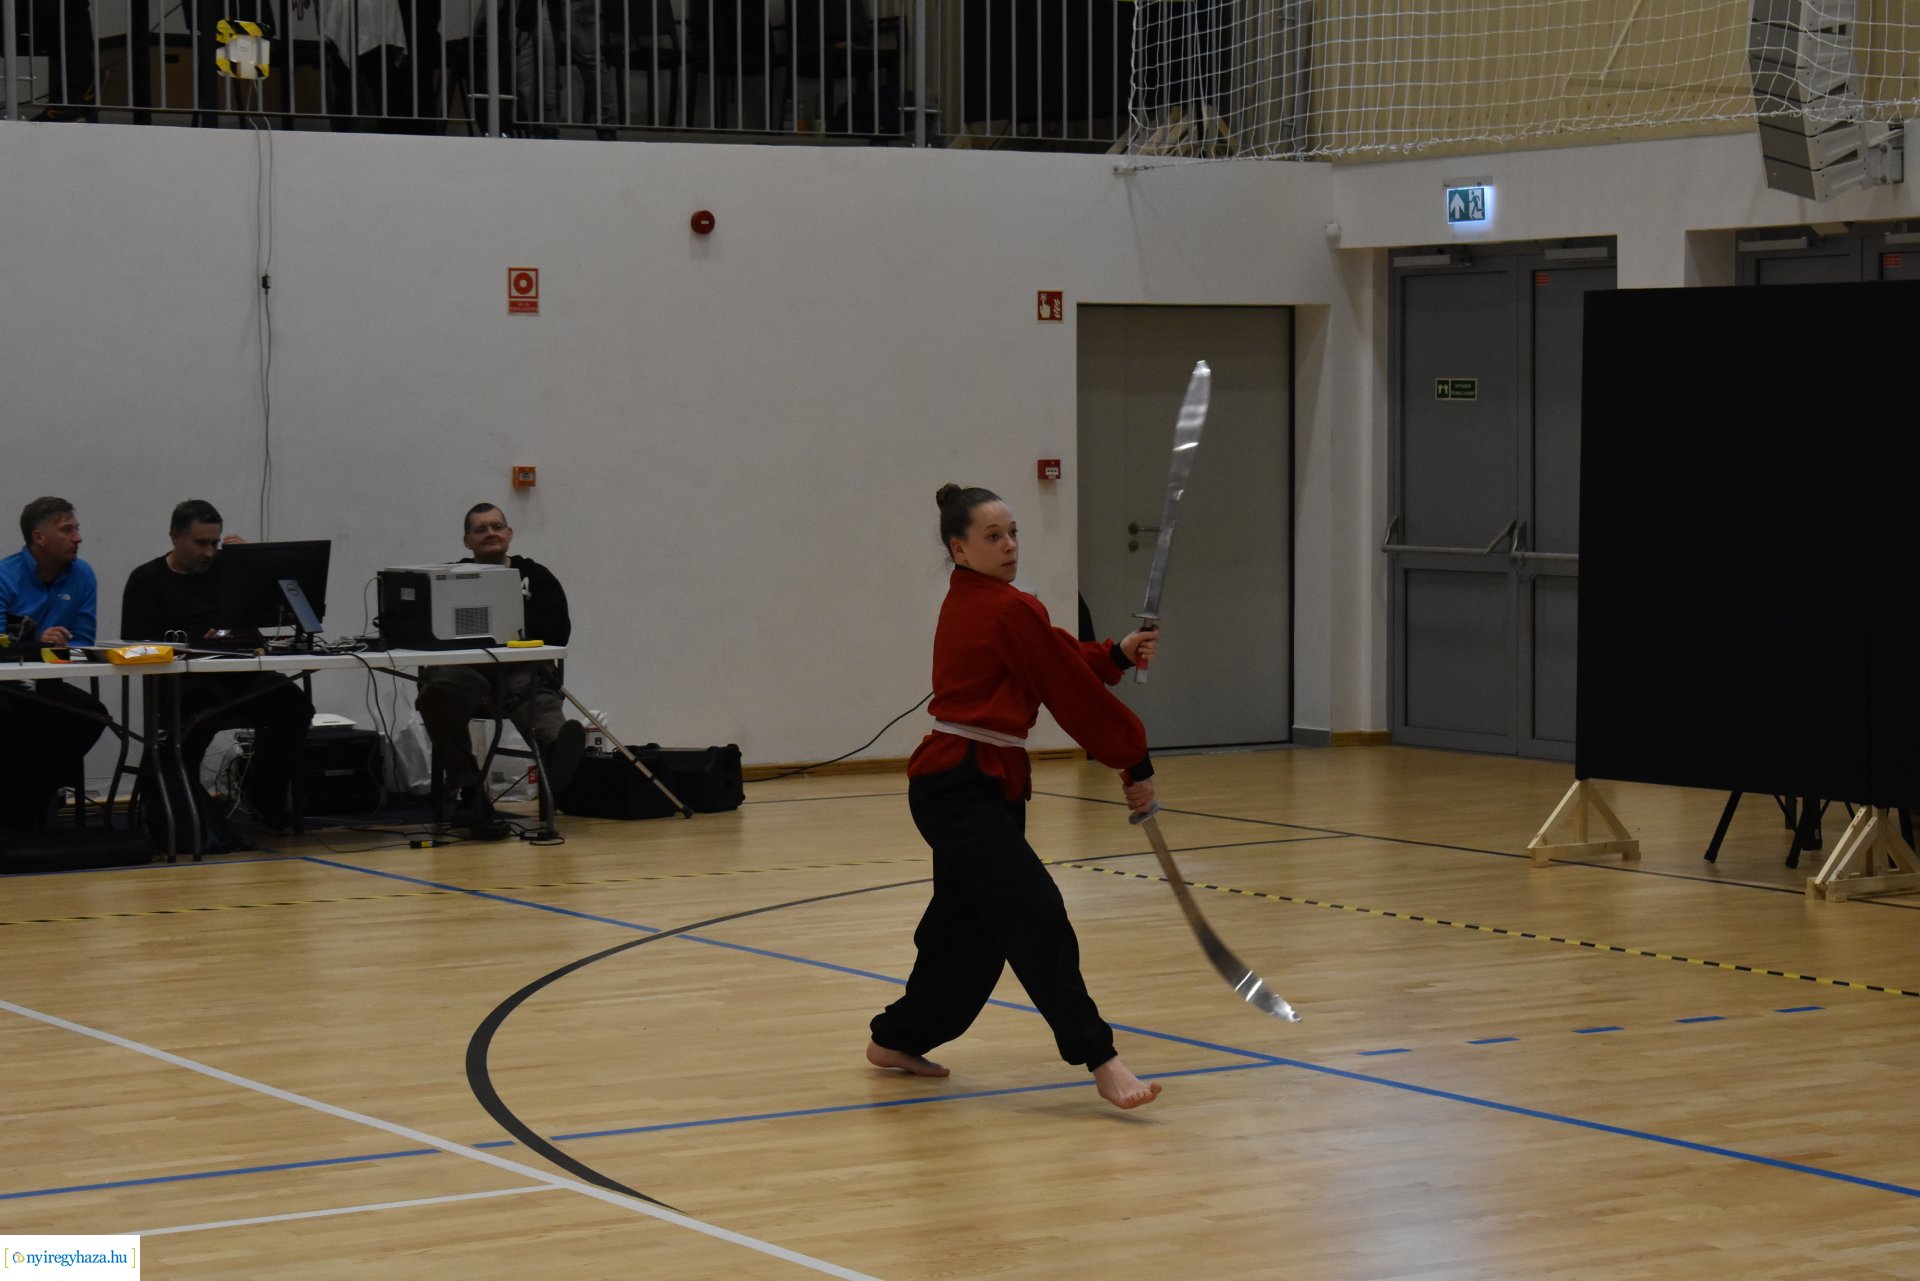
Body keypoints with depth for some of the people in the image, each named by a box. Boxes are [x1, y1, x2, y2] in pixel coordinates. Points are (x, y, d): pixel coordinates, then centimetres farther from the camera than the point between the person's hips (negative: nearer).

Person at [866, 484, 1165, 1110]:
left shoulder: (967, 605, 15)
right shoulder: (1010, 612, -15)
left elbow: (1059, 664, 19)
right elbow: (1073, 693, -9)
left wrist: (1117, 655, 5)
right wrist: (1135, 762, -1)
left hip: (965, 784, 11)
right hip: (965, 790, -11)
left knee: (969, 927, 19)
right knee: (1037, 917, -17)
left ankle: (898, 1039, 34)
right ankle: (1099, 1061, -24)